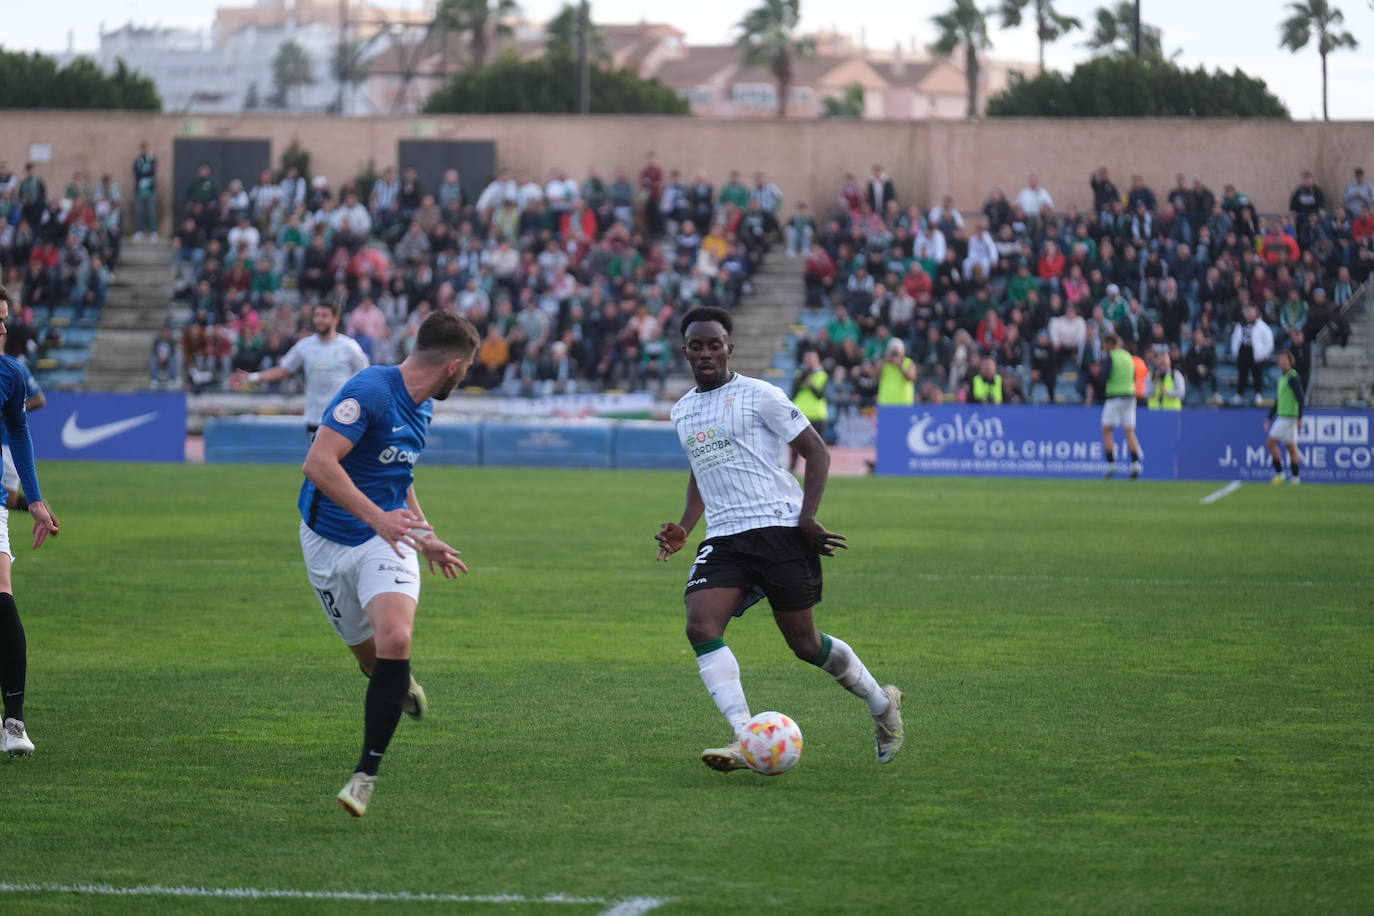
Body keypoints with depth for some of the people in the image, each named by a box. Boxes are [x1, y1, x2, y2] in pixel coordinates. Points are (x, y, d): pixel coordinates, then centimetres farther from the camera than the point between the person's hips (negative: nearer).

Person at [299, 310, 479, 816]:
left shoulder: (421, 408, 8)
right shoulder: (369, 391, -19)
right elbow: (319, 463, -28)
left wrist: (425, 537, 29)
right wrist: (378, 517, -35)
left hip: (386, 539, 5)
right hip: (329, 542, -5)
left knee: (395, 641, -21)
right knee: (370, 657, 7)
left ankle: (366, 774, -16)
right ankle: (402, 687, 46)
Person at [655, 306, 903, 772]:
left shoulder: (758, 395, -4)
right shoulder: (683, 411, 16)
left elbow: (817, 453, -3)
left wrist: (807, 517, -14)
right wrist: (684, 528, 16)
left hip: (779, 529, -6)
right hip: (723, 539, 6)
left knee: (804, 642, 1)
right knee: (701, 628, -20)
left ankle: (881, 703, 27)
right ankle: (745, 740, -25)